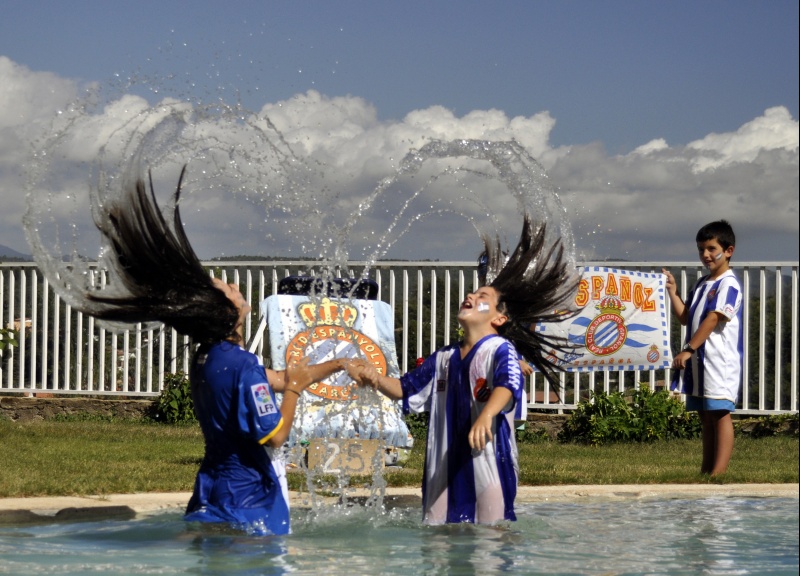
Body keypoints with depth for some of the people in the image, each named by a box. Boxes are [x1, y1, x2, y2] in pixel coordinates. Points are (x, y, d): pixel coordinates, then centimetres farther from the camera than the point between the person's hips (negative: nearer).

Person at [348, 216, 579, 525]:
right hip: (444, 467, 7)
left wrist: (485, 416, -48)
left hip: (489, 464, -7)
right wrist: (374, 378, 4)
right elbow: (405, 389, 25)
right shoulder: (443, 358, 17)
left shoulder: (501, 351, -6)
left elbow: (508, 386, -27)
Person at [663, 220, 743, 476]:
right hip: (698, 360, 9)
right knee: (706, 418, 11)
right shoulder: (702, 284, 18)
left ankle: (718, 473, -11)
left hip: (719, 361, -9)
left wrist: (688, 349, -22)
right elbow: (686, 317, 19)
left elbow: (713, 319, -18)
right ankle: (705, 472, 15)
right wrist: (672, 292, 8)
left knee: (720, 414, -8)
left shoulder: (728, 284, -10)